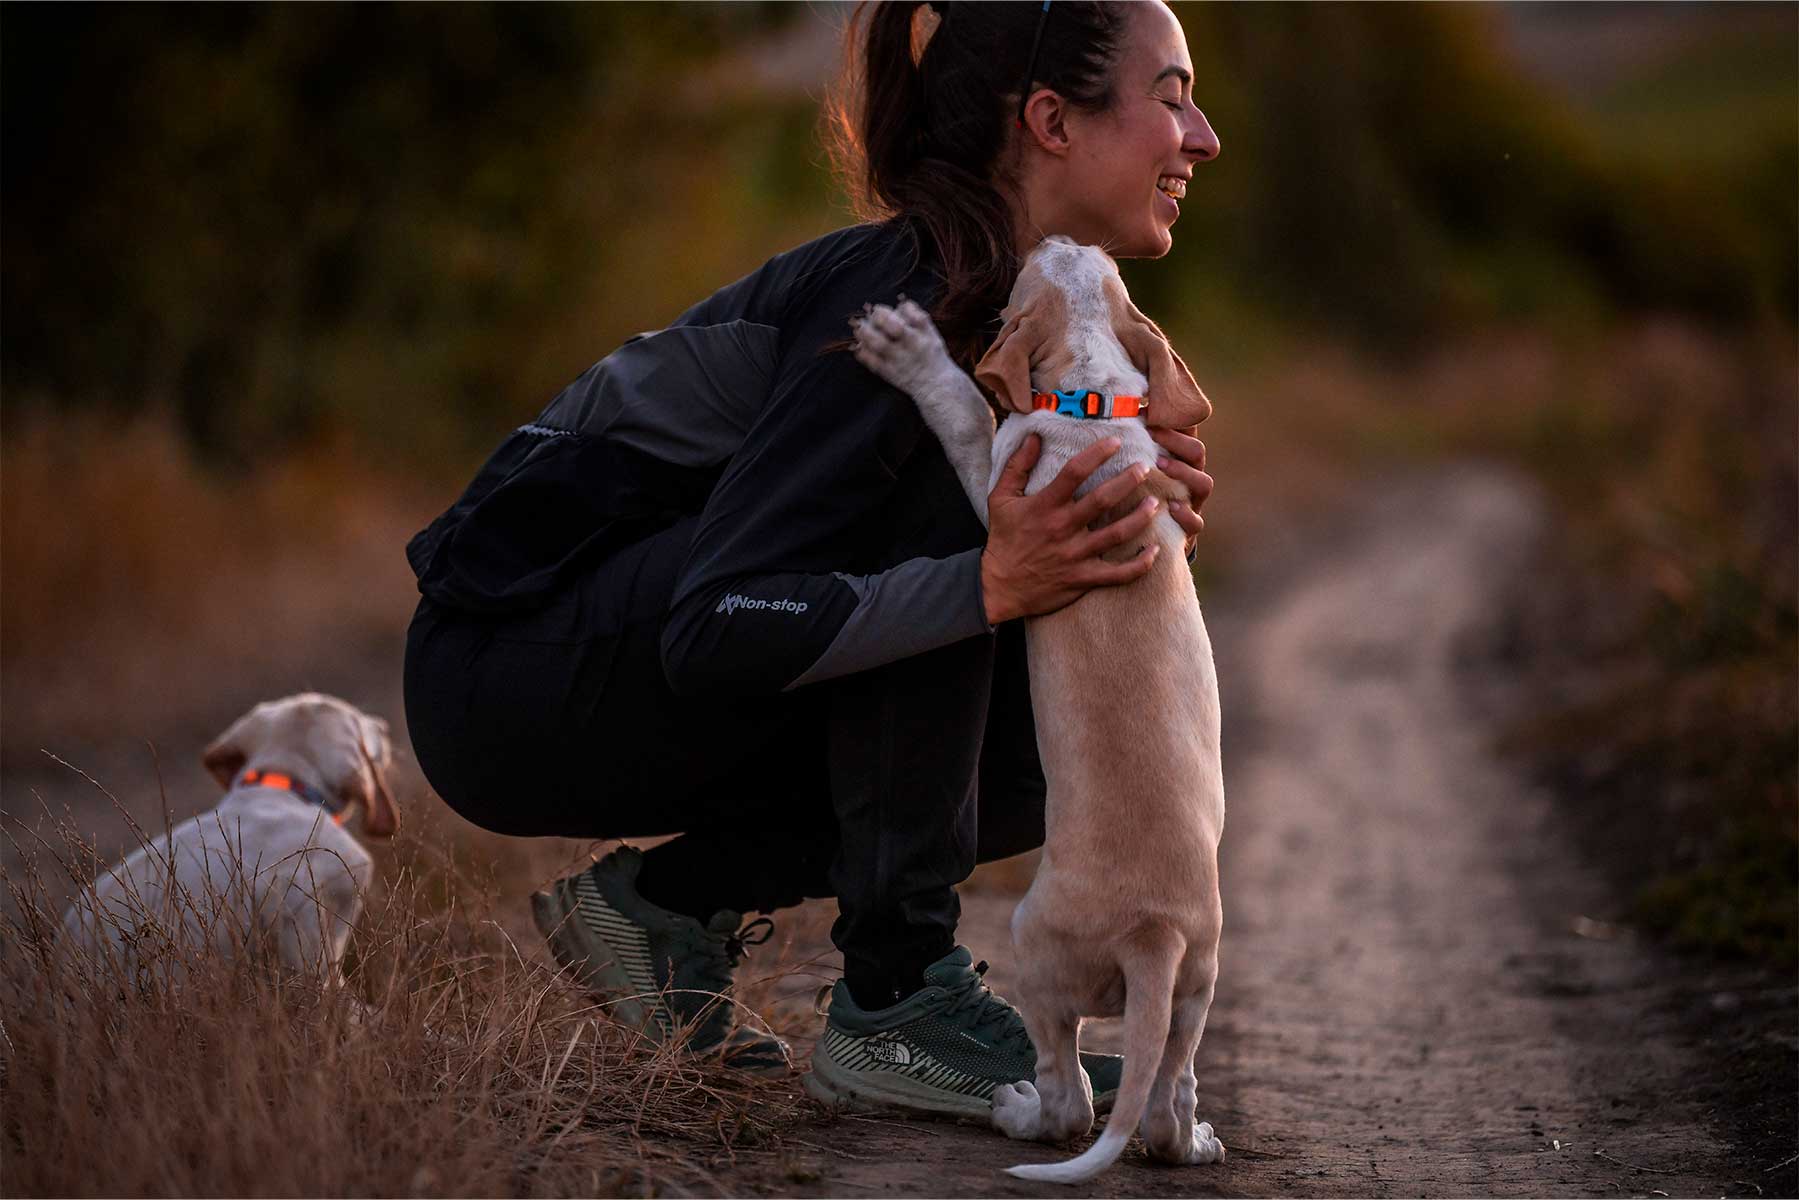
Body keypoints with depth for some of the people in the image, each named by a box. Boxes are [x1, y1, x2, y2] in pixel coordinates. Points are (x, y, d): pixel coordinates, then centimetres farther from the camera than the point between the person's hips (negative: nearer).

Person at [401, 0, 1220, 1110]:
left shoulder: (1012, 308, 5)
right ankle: (896, 1005, -18)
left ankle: (678, 894, 4)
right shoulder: (898, 302, -23)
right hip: (510, 669, -9)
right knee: (939, 500, -25)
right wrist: (991, 581, -38)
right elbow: (709, 632, -30)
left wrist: (1126, 518, -12)